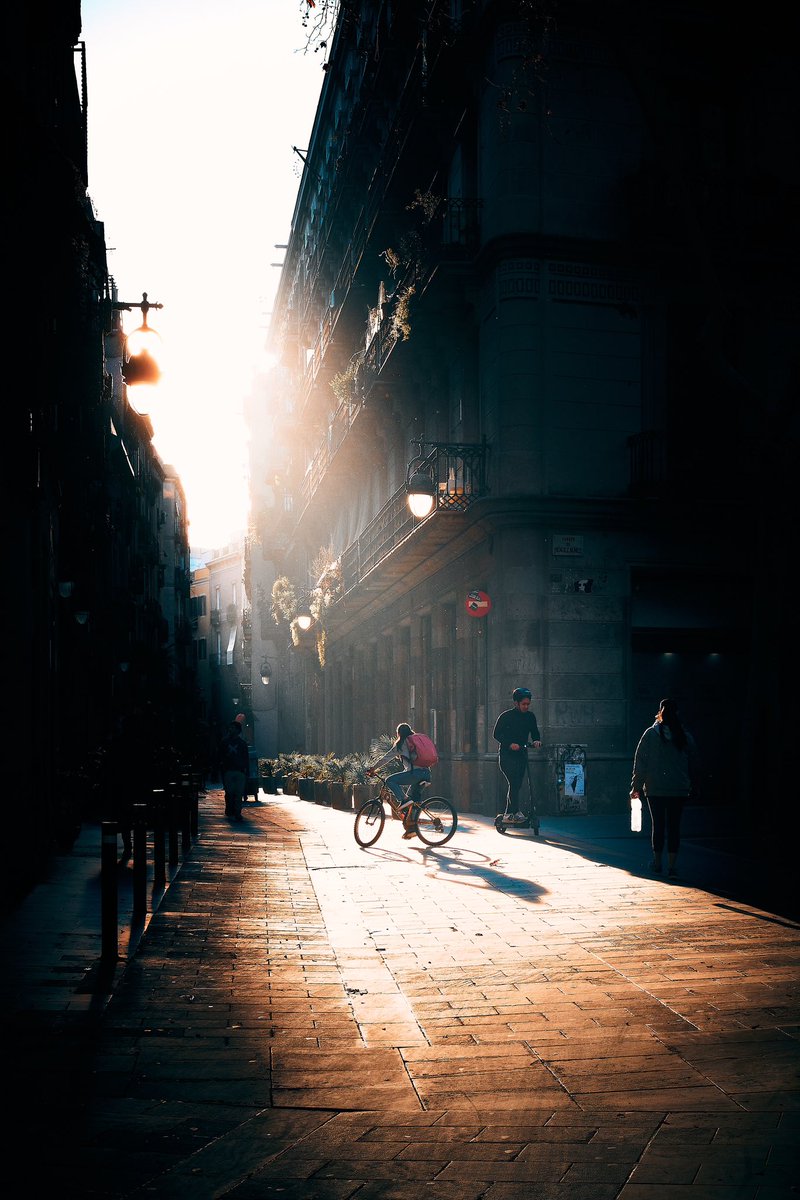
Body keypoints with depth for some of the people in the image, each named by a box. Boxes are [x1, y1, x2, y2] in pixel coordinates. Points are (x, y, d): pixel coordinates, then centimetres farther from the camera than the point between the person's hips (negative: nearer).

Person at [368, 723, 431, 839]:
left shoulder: (401, 744, 7)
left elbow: (386, 758, 8)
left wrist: (372, 768, 16)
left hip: (415, 773, -8)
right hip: (426, 774, 8)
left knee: (390, 780, -7)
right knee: (413, 800, 18)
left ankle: (403, 801, -16)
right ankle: (411, 828, 15)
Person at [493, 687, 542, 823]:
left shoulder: (530, 716, 6)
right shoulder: (506, 716, -8)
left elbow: (535, 732, 11)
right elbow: (496, 734, -10)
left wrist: (536, 740, -12)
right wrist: (510, 744, -24)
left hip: (522, 754, 5)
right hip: (507, 755, -5)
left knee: (517, 785, 6)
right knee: (513, 783, -19)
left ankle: (508, 814, 15)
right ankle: (516, 812, -22)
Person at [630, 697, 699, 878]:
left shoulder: (651, 734, -4)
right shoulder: (686, 736, 3)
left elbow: (640, 762, -2)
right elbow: (693, 763, 9)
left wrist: (636, 786, 3)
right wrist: (691, 785, 16)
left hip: (655, 789, -1)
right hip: (679, 790, 1)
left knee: (657, 824, 9)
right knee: (674, 826, 3)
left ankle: (657, 861, 17)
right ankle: (672, 864, 1)